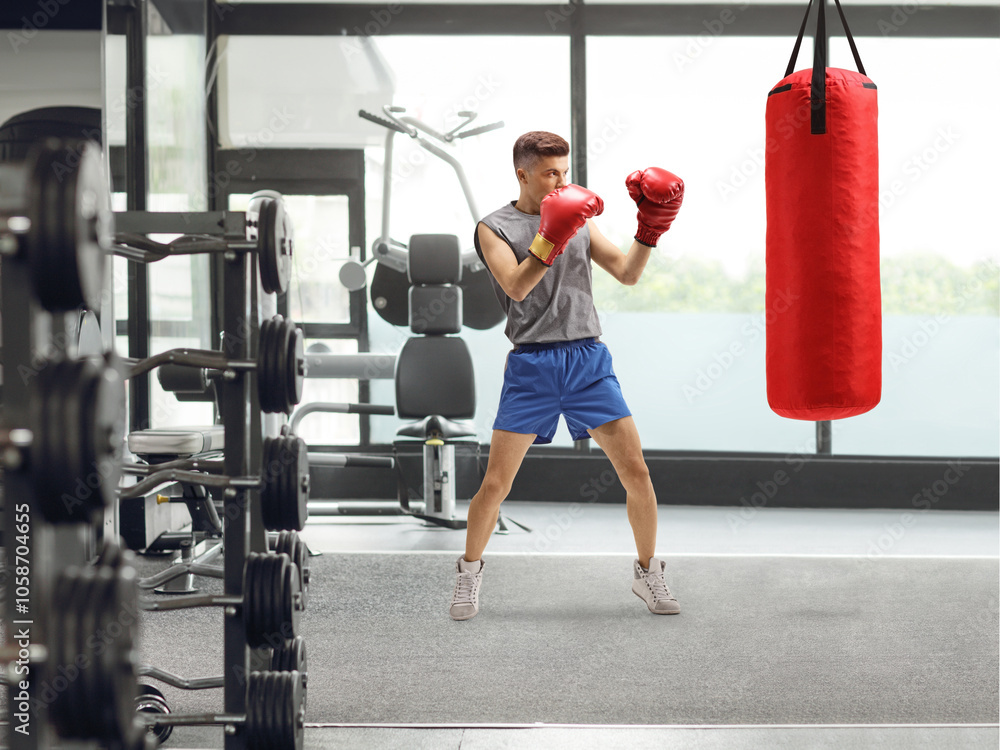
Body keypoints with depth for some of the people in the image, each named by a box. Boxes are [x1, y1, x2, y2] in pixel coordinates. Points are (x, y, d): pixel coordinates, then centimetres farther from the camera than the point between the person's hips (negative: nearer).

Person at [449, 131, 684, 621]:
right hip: (532, 364, -3)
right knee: (496, 482, -4)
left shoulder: (580, 219, 14)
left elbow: (627, 273, 9)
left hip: (588, 360, 3)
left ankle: (647, 572, 14)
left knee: (636, 471, -3)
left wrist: (650, 231, -6)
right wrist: (550, 238, -26)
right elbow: (517, 287, -14)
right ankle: (469, 573, 18)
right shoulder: (495, 228, 2)